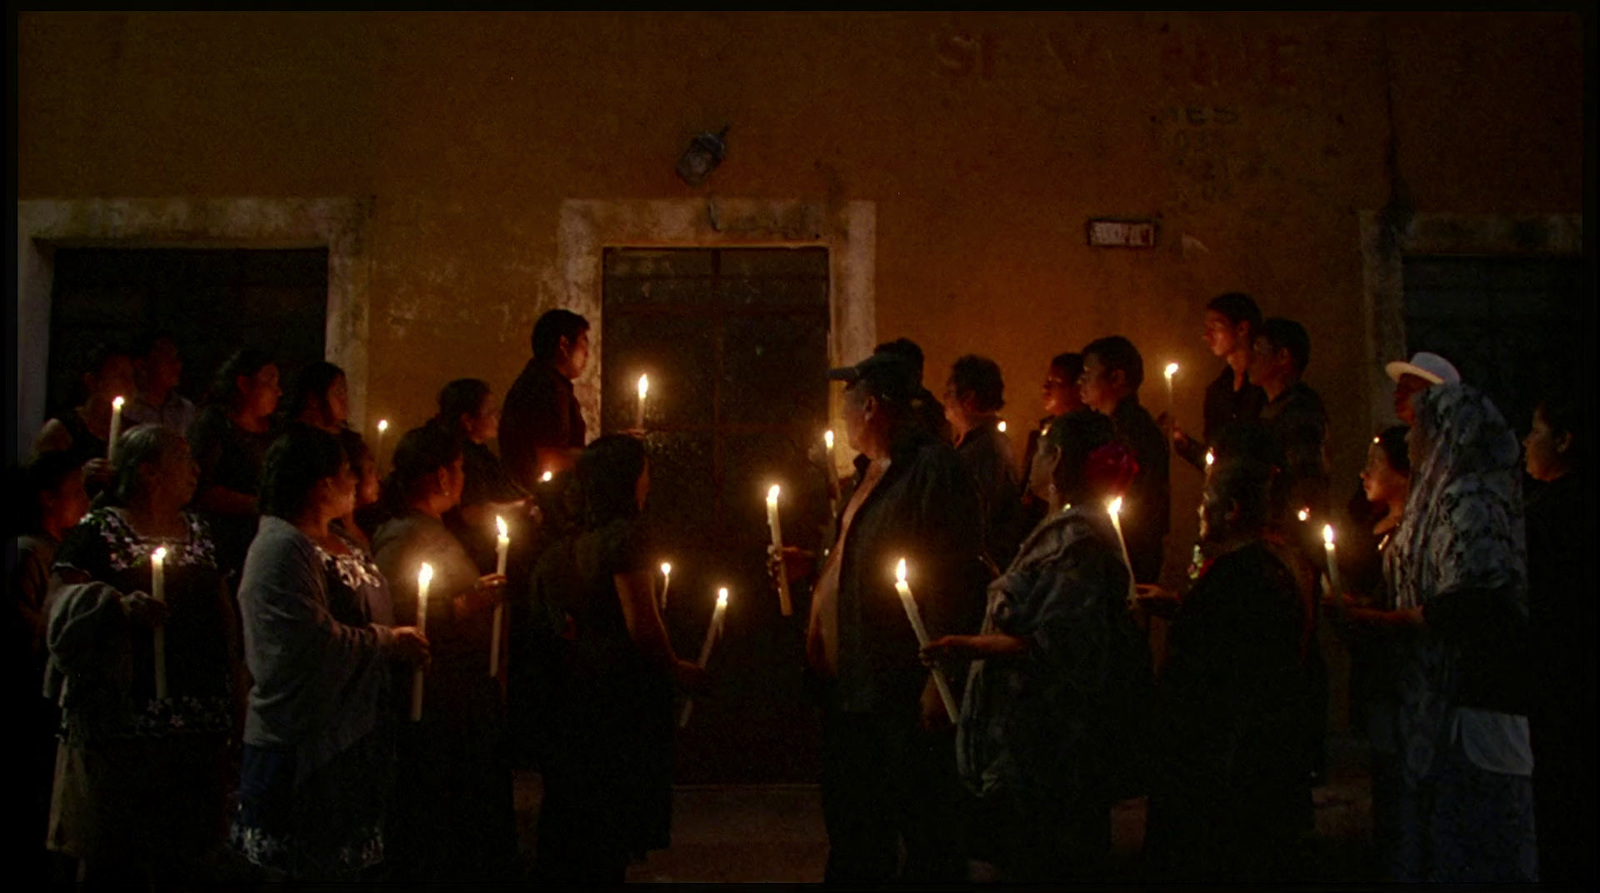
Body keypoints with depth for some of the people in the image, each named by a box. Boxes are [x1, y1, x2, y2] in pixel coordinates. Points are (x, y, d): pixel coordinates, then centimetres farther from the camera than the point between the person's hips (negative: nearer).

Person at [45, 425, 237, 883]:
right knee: (112, 851, -1)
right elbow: (64, 603, -11)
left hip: (198, 722, 6)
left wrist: (232, 693, 16)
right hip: (122, 720, -6)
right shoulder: (99, 532, -3)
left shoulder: (197, 532, 16)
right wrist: (120, 606, -28)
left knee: (179, 854, 9)